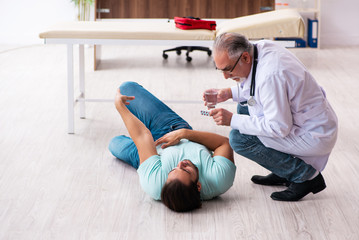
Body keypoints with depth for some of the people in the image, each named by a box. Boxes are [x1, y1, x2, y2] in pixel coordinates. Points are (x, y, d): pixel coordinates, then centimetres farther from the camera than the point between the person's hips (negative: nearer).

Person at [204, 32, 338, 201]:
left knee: (239, 138, -17)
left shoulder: (270, 74, -30)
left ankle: (307, 175, -6)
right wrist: (229, 93, 4)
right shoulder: (261, 48, -2)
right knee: (245, 106, 17)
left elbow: (279, 127, -26)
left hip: (315, 137, -10)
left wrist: (233, 120, -21)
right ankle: (283, 173, 19)